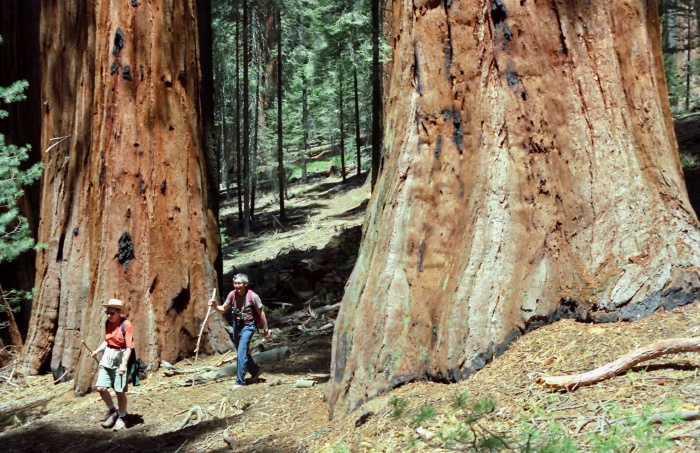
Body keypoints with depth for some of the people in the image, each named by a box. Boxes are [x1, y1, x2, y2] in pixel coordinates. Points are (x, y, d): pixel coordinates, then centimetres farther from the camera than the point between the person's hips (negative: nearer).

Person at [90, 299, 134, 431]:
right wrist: (97, 351, 3)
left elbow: (129, 346, -16)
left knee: (120, 391, 0)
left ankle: (121, 418, 20)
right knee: (100, 388, -1)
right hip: (107, 358, 6)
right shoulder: (108, 323, 5)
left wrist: (124, 364, -22)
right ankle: (112, 411, 23)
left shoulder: (126, 324, -15)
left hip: (120, 359, -6)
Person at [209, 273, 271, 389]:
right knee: (244, 352, 18)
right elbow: (223, 309, 6)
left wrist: (266, 330, -3)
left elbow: (261, 313, -8)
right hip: (236, 325, 6)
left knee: (241, 353, -13)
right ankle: (255, 370, 41)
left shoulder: (252, 296, -17)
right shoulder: (232, 294, -4)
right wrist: (215, 306, -16)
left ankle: (240, 381, -6)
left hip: (247, 326, -6)